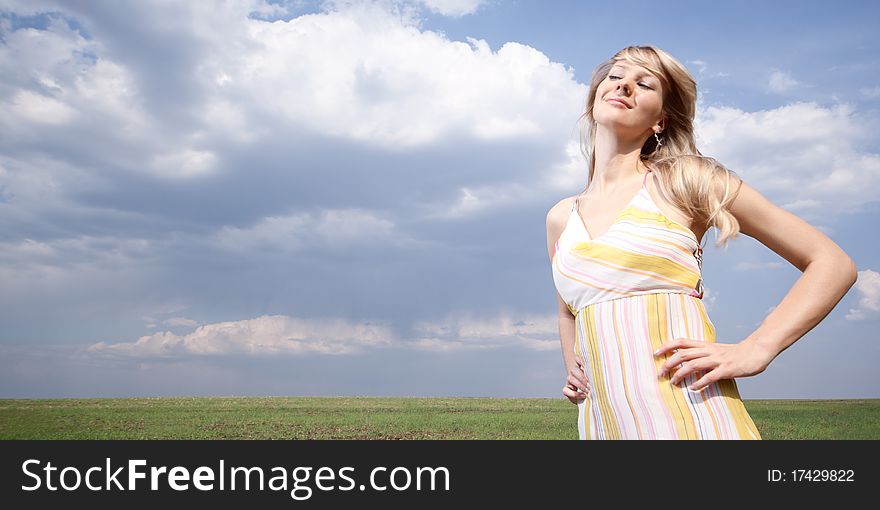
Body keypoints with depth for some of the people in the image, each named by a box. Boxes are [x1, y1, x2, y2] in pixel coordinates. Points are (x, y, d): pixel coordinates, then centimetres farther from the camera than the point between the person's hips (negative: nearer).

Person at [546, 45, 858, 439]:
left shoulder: (684, 179, 0)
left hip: (692, 418, -4)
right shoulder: (560, 218, 12)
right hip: (601, 422, 4)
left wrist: (754, 350, -11)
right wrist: (572, 372, 13)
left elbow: (833, 263, 0)